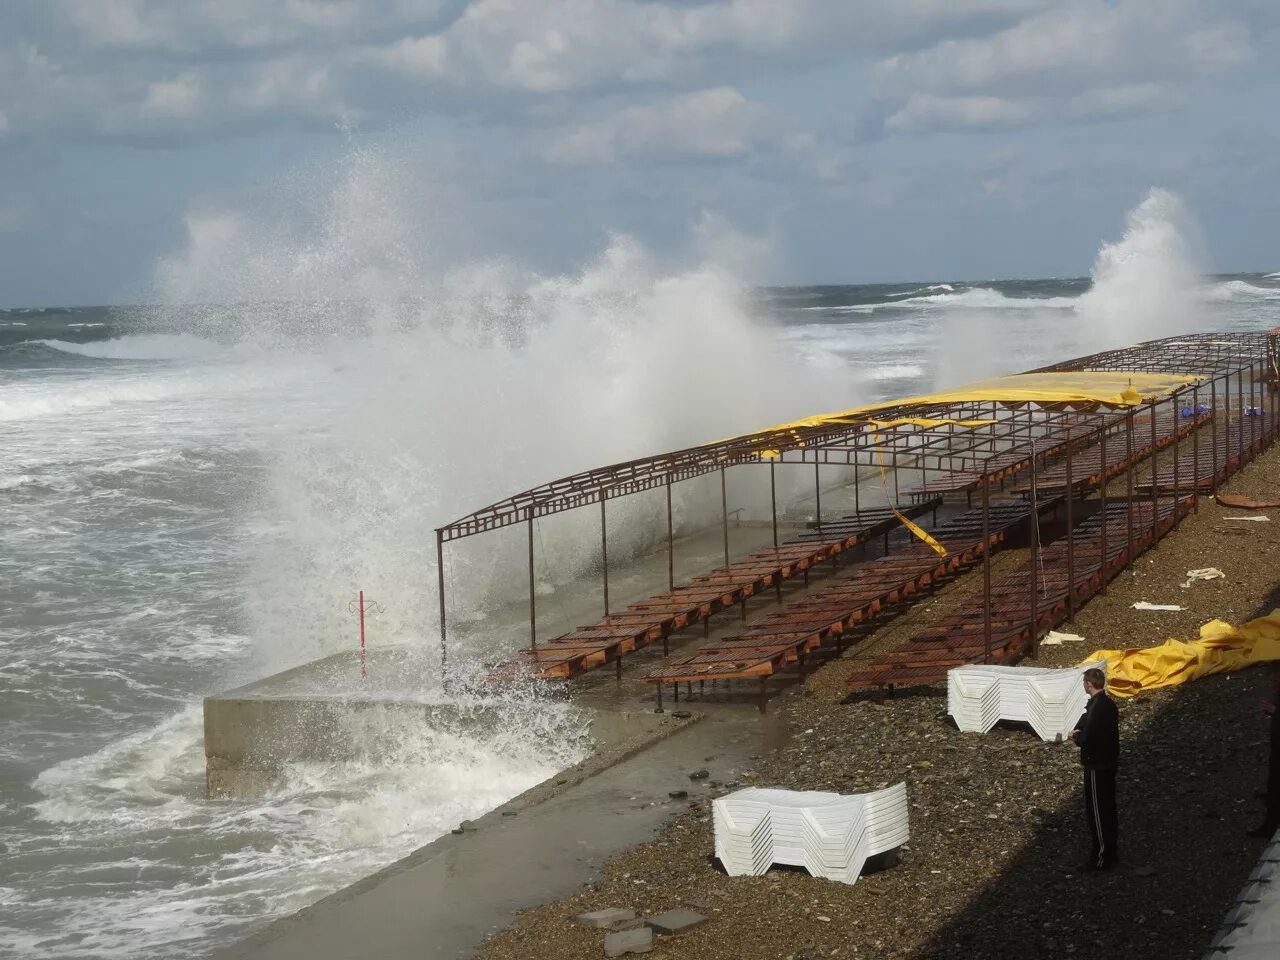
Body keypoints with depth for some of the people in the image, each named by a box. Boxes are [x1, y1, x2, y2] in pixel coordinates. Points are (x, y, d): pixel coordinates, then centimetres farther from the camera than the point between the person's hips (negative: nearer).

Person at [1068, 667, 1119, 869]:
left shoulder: (1097, 708, -24)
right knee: (1108, 807, 18)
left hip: (1097, 765, -10)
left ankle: (1102, 857, 3)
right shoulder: (1108, 703, 7)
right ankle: (1111, 849, 28)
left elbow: (1087, 739, -26)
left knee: (1096, 810, -1)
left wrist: (1076, 737, -5)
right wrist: (1078, 732, -1)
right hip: (1109, 761, 10)